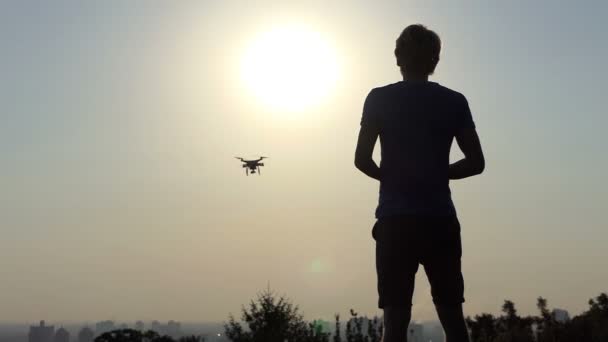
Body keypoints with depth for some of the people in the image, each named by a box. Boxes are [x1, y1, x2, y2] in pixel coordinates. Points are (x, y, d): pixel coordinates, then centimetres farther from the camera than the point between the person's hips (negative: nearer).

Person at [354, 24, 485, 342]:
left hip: (396, 219, -1)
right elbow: (476, 163, 5)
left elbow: (362, 160, -3)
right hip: (441, 219, 2)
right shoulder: (455, 101, 7)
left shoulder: (380, 98, 2)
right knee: (452, 315, 6)